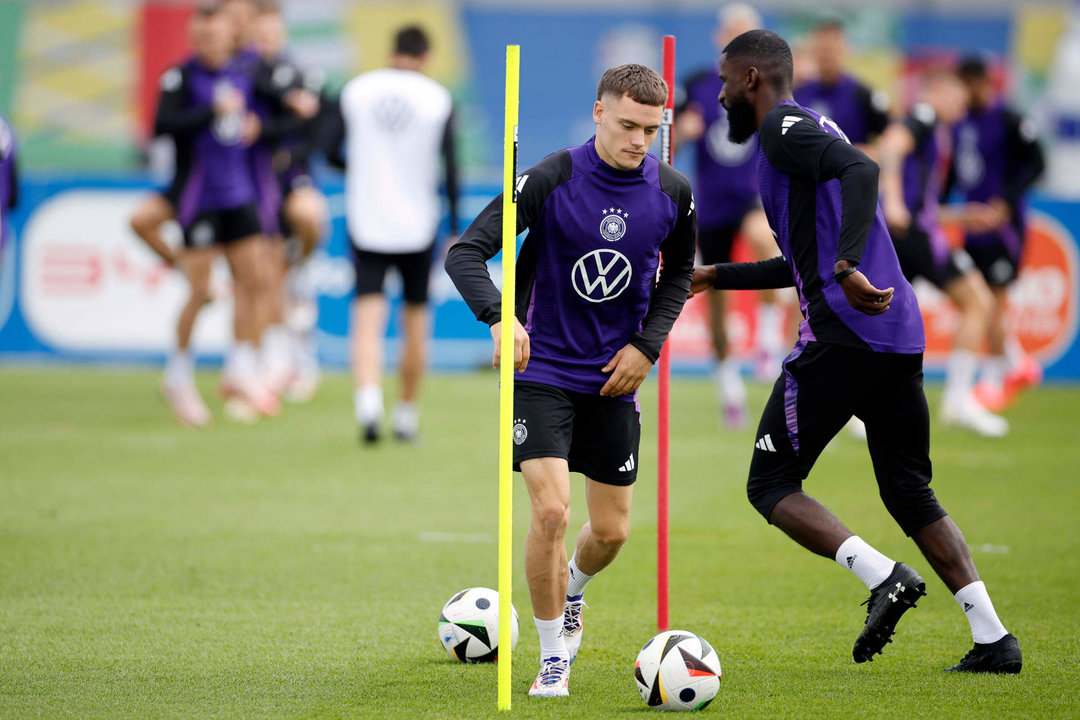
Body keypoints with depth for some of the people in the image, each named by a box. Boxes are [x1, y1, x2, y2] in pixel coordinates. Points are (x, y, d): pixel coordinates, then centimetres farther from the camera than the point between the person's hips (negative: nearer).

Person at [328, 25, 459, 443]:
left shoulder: (356, 90, 1)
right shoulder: (438, 99, -3)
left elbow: (333, 152, 3)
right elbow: (450, 167, -5)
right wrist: (455, 231, 1)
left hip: (366, 224, 0)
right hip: (417, 227, 0)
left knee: (368, 321, -6)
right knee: (415, 322, 14)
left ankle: (368, 398, -30)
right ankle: (407, 415, 22)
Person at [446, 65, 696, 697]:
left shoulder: (673, 193, -4)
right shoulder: (551, 180, -16)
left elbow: (679, 272, 15)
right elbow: (466, 253, -18)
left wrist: (647, 344, 1)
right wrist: (500, 318, -36)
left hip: (615, 378, 4)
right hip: (543, 368, -4)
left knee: (612, 531, 8)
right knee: (551, 511, -17)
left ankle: (571, 595, 43)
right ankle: (554, 658, 0)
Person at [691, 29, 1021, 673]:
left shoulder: (784, 126, -2)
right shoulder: (809, 130, 27)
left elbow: (862, 170, -22)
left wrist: (847, 267, -33)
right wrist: (719, 277, 42)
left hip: (841, 332, -9)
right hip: (902, 336, 9)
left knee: (772, 485, 1)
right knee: (912, 496, 13)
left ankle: (883, 575, -18)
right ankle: (993, 637, -1)